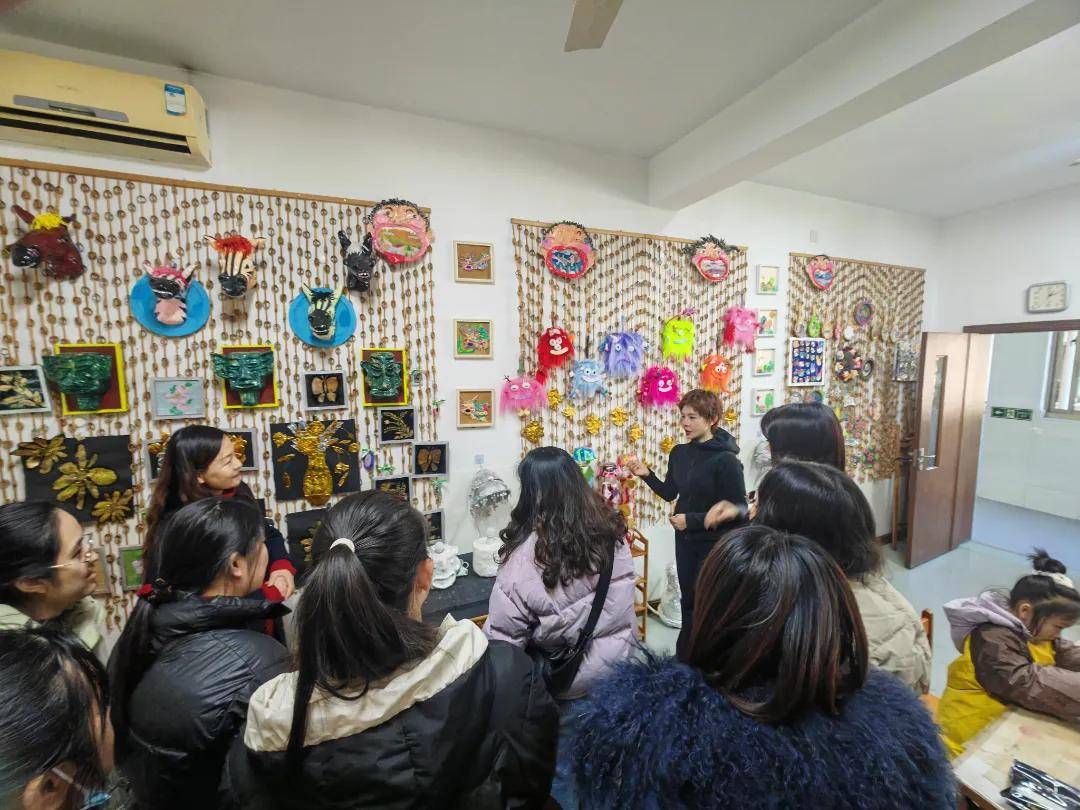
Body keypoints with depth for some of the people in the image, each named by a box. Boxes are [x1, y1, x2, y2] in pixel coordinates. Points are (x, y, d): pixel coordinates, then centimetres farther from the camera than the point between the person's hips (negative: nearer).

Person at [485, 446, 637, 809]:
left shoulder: (526, 555, -29)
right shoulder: (611, 533, -14)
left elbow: (504, 636, -19)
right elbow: (624, 598, 1)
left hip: (567, 682, -4)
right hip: (618, 669, 5)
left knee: (564, 766, 24)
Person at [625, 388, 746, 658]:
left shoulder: (725, 460, -19)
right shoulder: (679, 453, -2)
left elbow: (738, 509, -19)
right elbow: (669, 493, 9)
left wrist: (692, 520, -21)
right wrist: (647, 474, -7)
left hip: (715, 543, -6)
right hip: (685, 539, 6)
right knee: (688, 600, 20)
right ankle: (685, 657, 39)